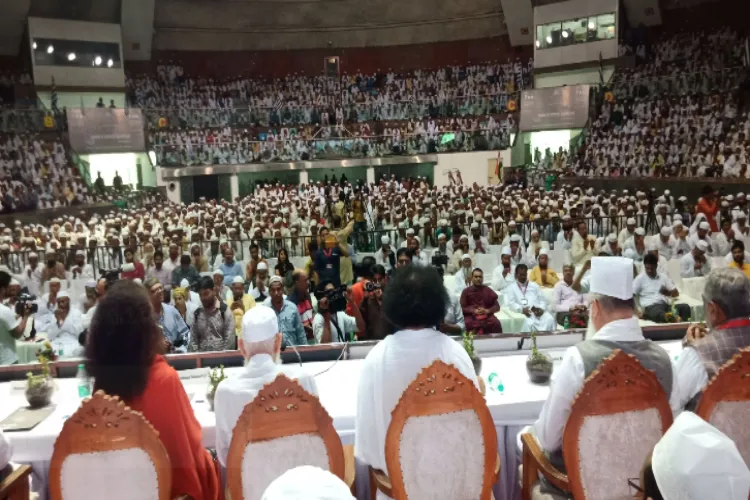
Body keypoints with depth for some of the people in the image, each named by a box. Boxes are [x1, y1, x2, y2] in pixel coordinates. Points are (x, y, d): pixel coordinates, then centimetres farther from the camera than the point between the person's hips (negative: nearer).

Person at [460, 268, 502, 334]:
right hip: (471, 316, -2)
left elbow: (497, 306, 10)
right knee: (467, 324, -34)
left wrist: (487, 311, -10)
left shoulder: (488, 290, 13)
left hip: (486, 315, 2)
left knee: (496, 323, -29)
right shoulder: (466, 291, 8)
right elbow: (462, 308, 2)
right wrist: (474, 311, -13)